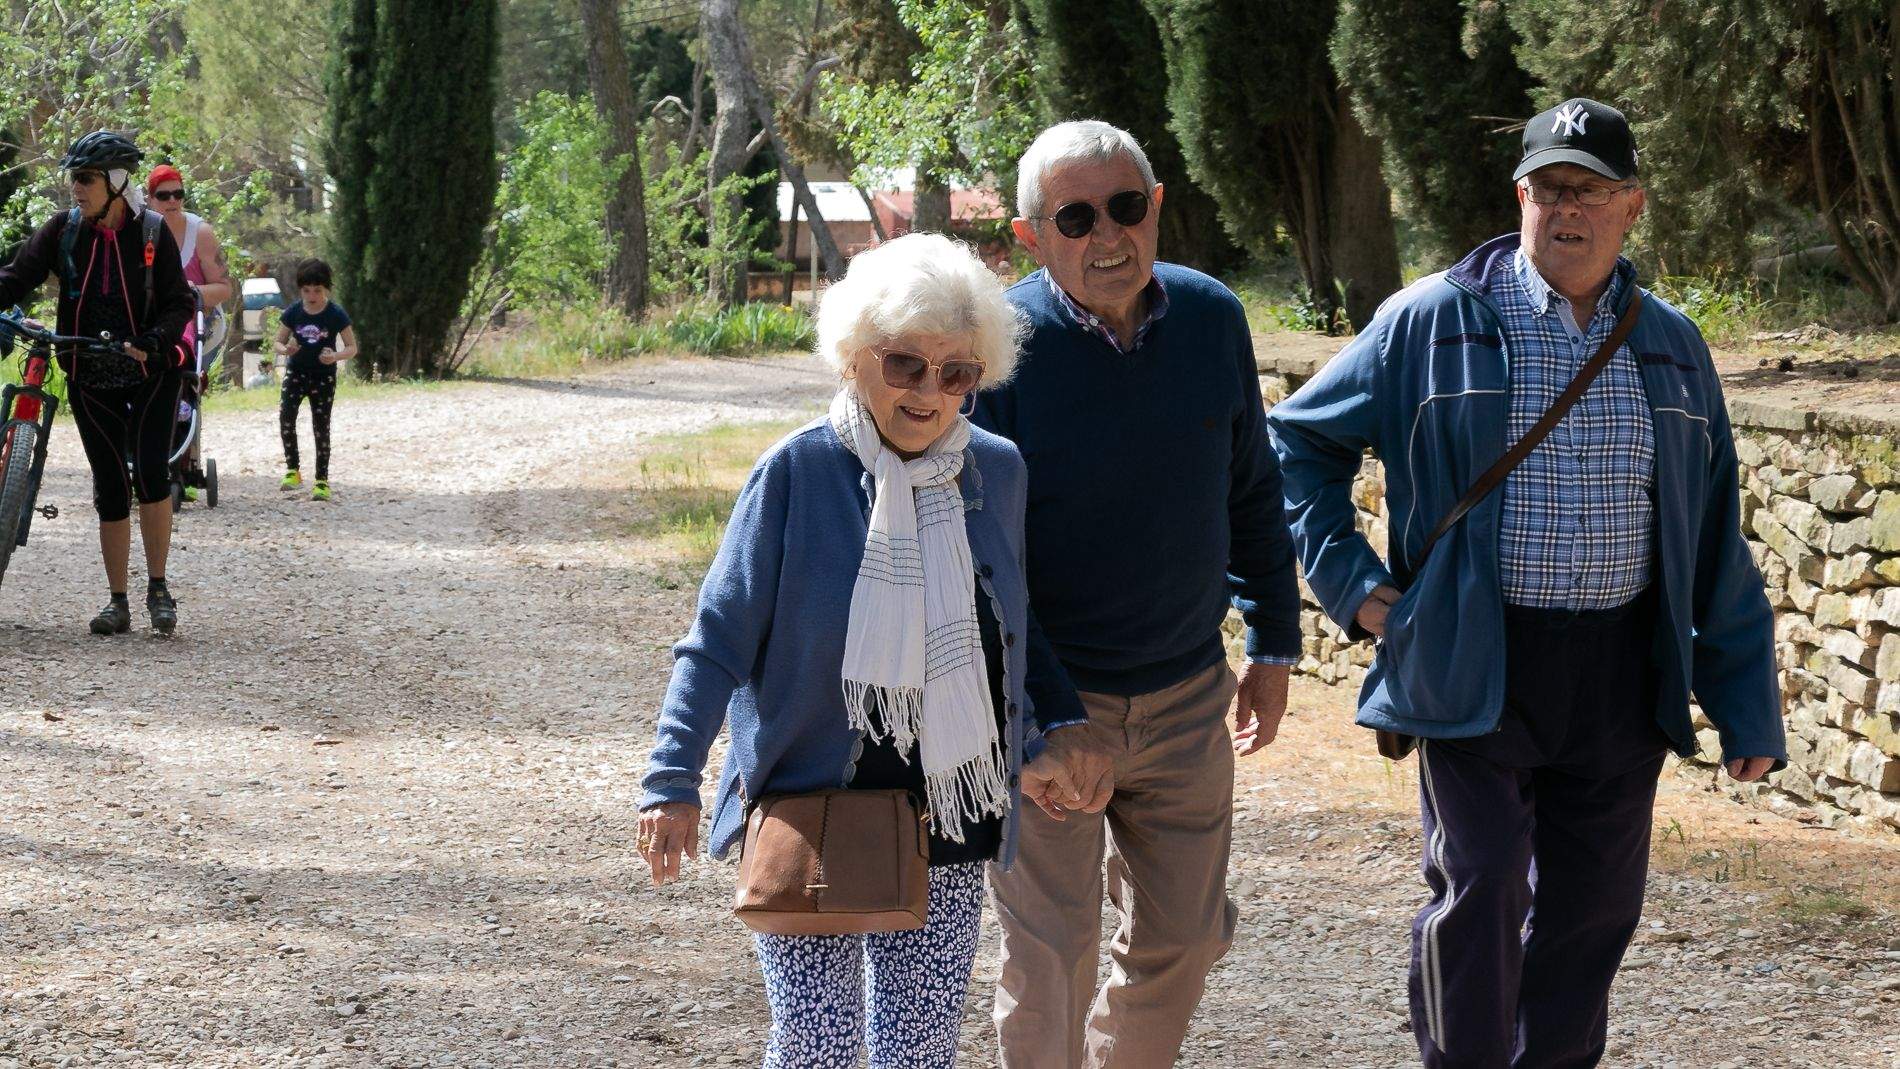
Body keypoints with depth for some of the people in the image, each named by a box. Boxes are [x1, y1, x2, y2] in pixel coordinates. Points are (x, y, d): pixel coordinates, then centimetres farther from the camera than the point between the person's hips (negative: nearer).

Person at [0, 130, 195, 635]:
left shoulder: (152, 232, -6)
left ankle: (158, 587, -4)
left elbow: (179, 302, -5)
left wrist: (154, 340, -24)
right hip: (90, 379, 2)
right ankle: (118, 602, 10)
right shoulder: (64, 229, -1)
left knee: (151, 472, -17)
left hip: (151, 372, -2)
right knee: (111, 487, 1)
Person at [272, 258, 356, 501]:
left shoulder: (336, 315, -11)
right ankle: (292, 469, -8)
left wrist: (335, 356, -26)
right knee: (286, 415, -18)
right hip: (296, 372, 2)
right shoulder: (293, 313, -4)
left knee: (321, 427, -1)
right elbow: (278, 342, 4)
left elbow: (352, 347, -5)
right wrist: (285, 349, -20)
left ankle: (322, 480, 7)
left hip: (323, 376, -2)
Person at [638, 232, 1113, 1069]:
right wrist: (673, 784, -17)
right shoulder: (798, 473, -10)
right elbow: (719, 640, -9)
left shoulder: (996, 473, 2)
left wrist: (1061, 729, 3)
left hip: (943, 829, 3)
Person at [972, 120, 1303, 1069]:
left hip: (1186, 697, 4)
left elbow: (1251, 491, 12)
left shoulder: (1212, 319, -1)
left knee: (1184, 938, 13)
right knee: (1050, 957, 0)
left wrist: (1273, 642, 14)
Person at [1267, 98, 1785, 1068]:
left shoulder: (1670, 348, 9)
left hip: (1620, 670, 4)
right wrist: (1350, 580, -2)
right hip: (1475, 664, -3)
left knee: (1594, 905, 9)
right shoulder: (1432, 323, -2)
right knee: (1479, 891, -8)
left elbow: (1717, 549, 12)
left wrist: (1746, 708, 9)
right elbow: (1299, 440, 7)